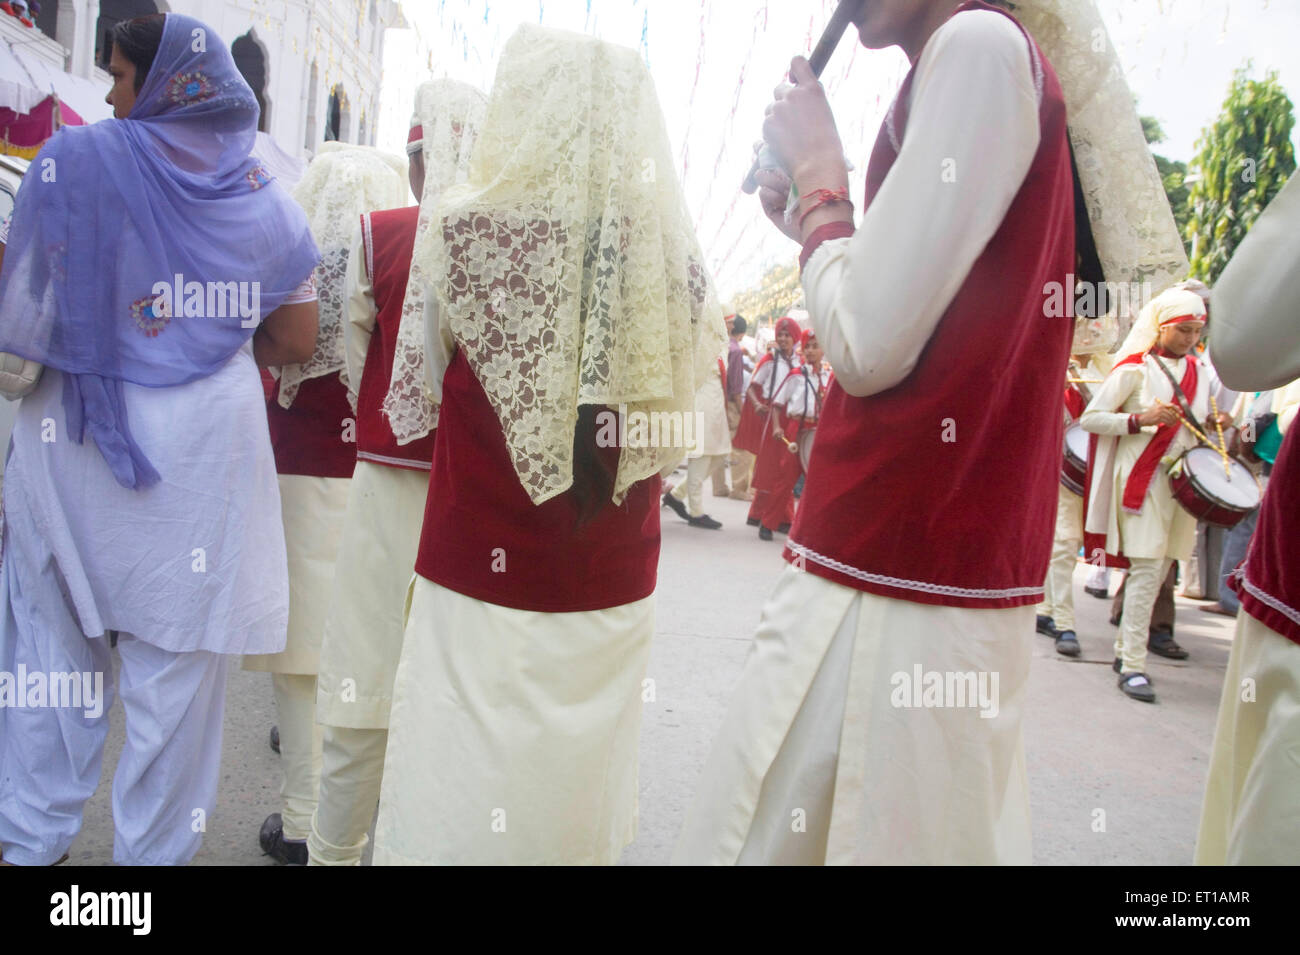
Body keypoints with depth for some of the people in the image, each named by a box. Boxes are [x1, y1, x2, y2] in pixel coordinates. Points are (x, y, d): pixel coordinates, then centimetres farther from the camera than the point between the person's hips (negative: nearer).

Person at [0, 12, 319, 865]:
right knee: (177, 660, 7)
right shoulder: (264, 200, 4)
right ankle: (154, 847, 18)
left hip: (74, 438, 0)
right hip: (203, 448, 1)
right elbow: (296, 342, 6)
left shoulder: (74, 160, -3)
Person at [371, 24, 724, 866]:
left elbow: (441, 373, 4)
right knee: (577, 799, 18)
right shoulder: (677, 260, -4)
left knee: (461, 809, 11)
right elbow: (677, 409, 5)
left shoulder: (469, 230, -11)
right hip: (614, 592, 3)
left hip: (482, 584, -3)